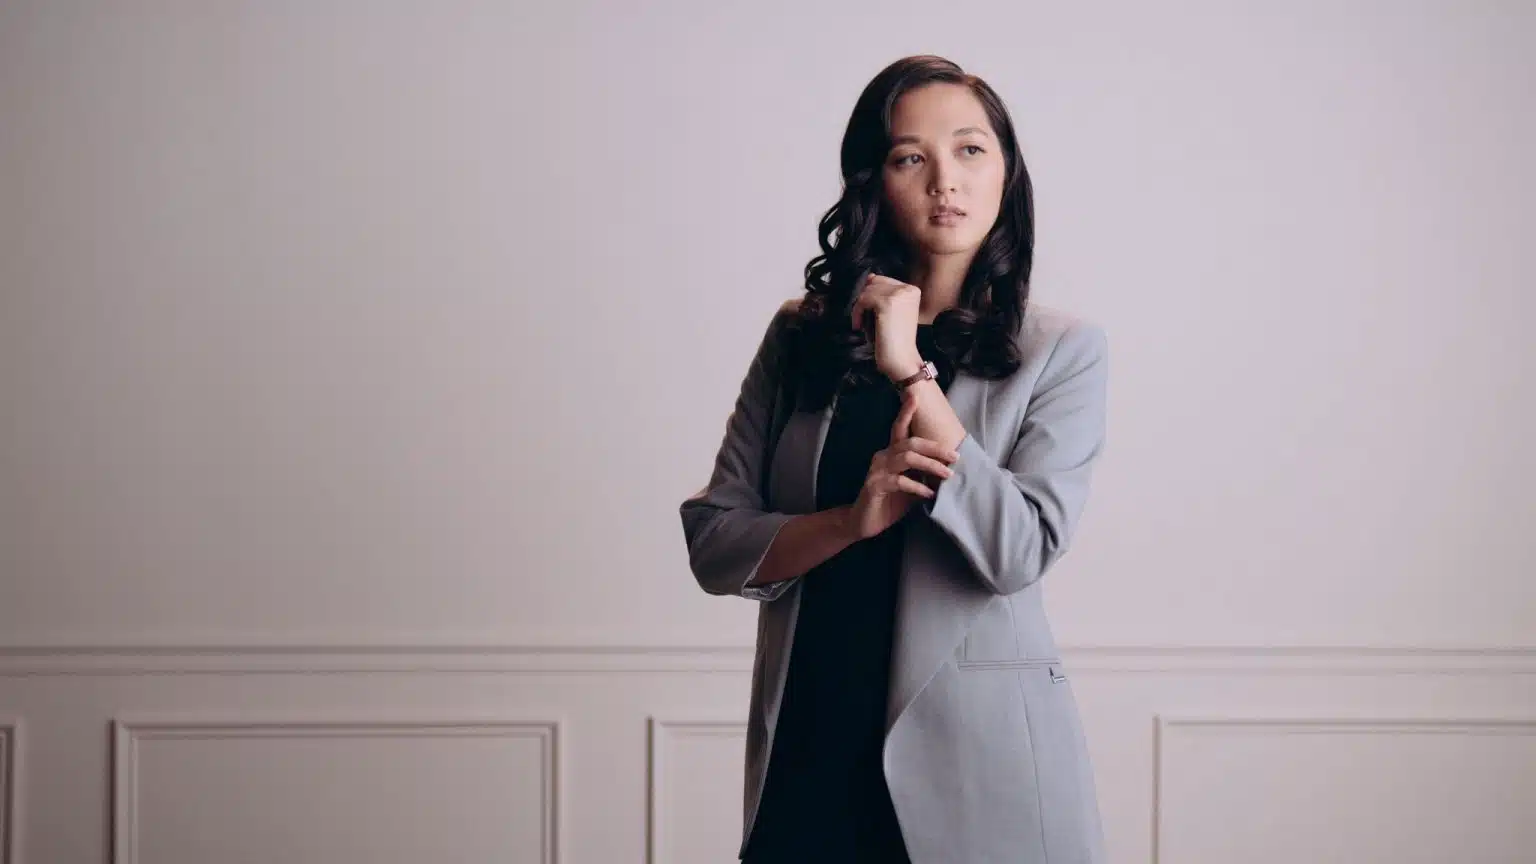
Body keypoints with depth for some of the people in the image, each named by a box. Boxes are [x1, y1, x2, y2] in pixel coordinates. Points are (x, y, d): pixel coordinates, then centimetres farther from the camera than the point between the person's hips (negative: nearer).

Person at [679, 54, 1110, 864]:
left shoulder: (1061, 348, -3)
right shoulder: (801, 336, 4)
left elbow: (1020, 551, -15)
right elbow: (712, 542, 1)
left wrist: (910, 372, -16)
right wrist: (853, 520, -16)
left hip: (980, 755, -2)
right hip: (807, 750, 2)